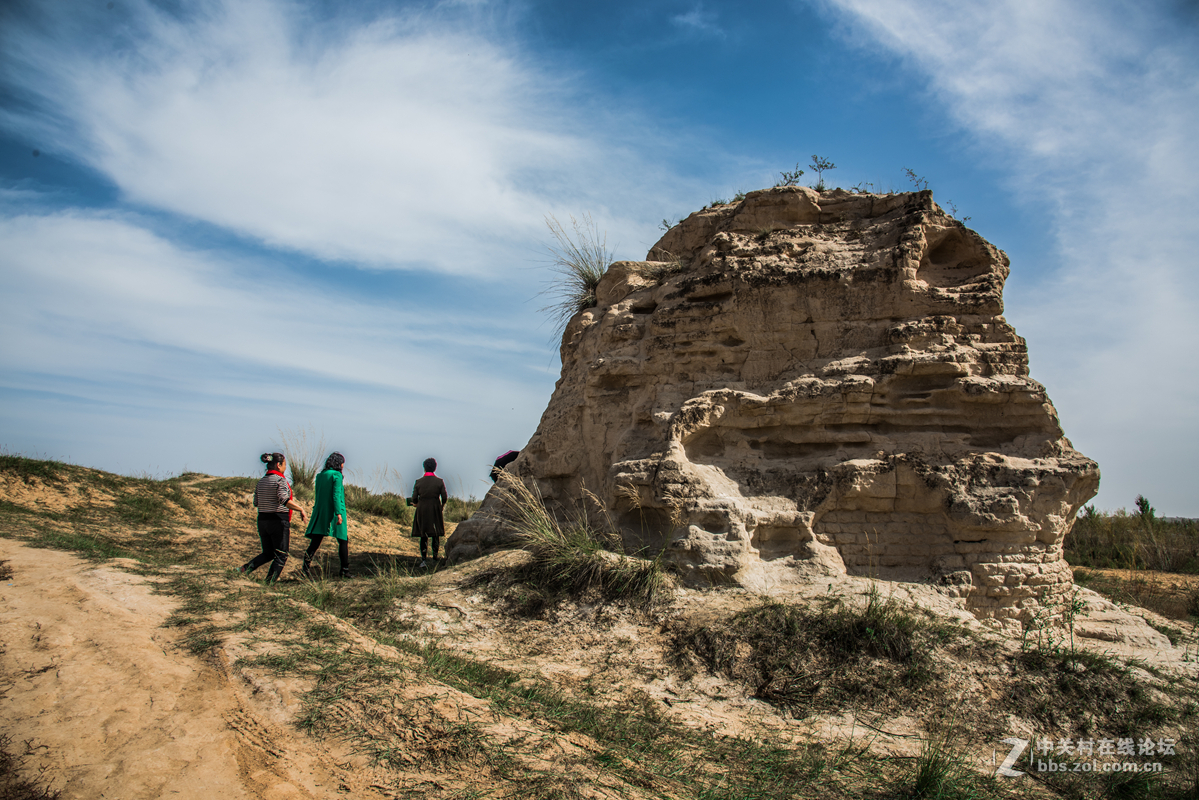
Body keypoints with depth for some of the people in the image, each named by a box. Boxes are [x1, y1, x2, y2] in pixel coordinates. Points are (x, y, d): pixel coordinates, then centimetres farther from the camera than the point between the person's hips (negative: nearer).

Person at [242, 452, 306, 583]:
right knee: (281, 555, 4)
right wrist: (300, 509, -17)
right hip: (279, 520, -7)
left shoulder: (261, 482, 10)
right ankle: (270, 584, 2)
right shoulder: (280, 480, -13)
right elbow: (285, 501, -24)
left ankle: (246, 568, -1)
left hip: (262, 520, 7)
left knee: (268, 553, 19)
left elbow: (256, 503, 13)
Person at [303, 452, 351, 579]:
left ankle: (306, 566, -13)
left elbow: (318, 495, 18)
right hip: (334, 512, -6)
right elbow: (336, 495, -17)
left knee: (315, 541, 2)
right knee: (343, 541, 7)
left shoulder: (320, 476, 12)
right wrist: (338, 513, -20)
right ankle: (345, 570, 7)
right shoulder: (336, 475, -8)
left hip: (320, 512, 6)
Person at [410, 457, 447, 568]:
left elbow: (414, 499, -3)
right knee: (436, 535, 14)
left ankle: (423, 559, -5)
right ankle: (435, 558, 19)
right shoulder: (439, 481, -5)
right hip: (435, 510, 0)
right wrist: (441, 506, 16)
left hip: (422, 510, 1)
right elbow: (444, 497, -4)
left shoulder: (418, 482, -4)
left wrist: (416, 504, 20)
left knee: (424, 535, 6)